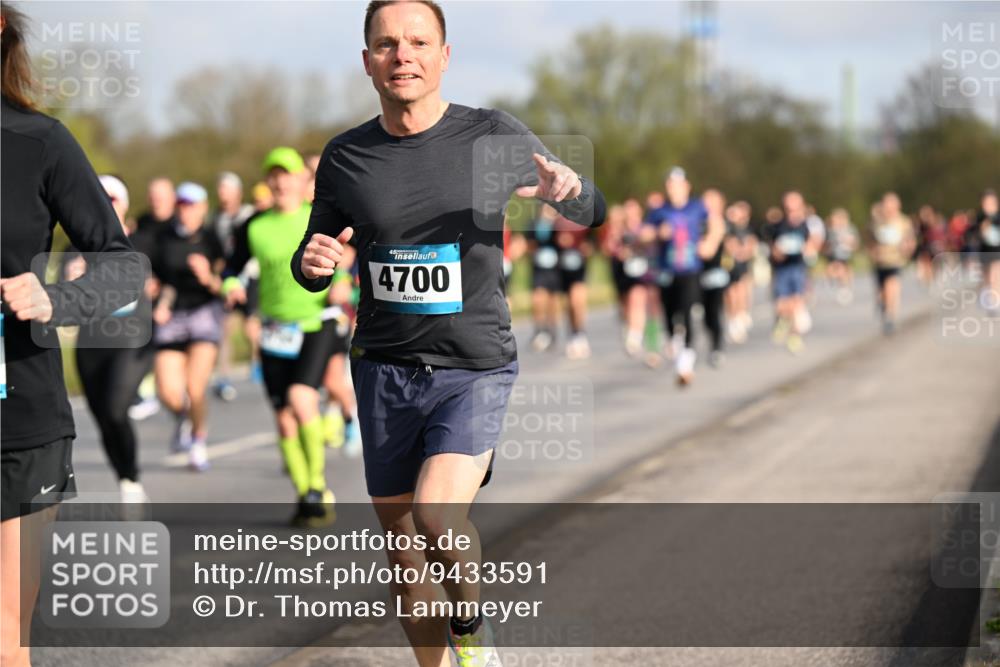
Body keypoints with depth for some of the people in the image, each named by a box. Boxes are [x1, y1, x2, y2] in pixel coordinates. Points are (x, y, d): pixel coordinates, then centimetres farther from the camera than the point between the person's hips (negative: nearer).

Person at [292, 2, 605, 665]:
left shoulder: (492, 135, -4)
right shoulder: (345, 157, 2)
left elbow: (593, 212, 6)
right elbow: (313, 268, 14)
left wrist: (565, 188, -18)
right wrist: (311, 262, -11)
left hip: (476, 368, -3)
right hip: (384, 369, 3)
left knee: (437, 516, -24)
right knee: (404, 550, 8)